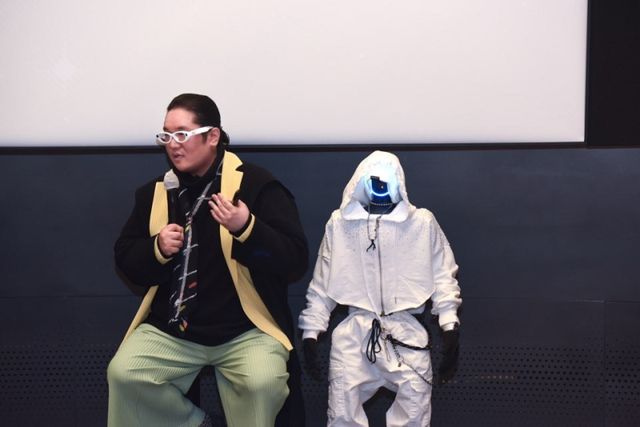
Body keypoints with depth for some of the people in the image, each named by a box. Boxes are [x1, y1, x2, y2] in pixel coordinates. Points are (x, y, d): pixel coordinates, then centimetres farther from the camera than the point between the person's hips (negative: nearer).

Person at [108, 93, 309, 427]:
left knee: (262, 382, -28)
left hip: (244, 331, -4)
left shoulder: (256, 185, -6)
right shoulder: (154, 192, 8)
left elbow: (295, 262, -12)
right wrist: (157, 249, -8)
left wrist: (247, 228, -28)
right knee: (123, 373, -17)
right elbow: (125, 258, 14)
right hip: (170, 330, 4)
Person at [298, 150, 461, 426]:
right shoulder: (340, 223, 7)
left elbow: (443, 278, 5)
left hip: (405, 330, 0)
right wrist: (310, 332, 9)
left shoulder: (423, 222, 4)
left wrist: (450, 327, -3)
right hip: (355, 330, 1)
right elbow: (321, 285, 12)